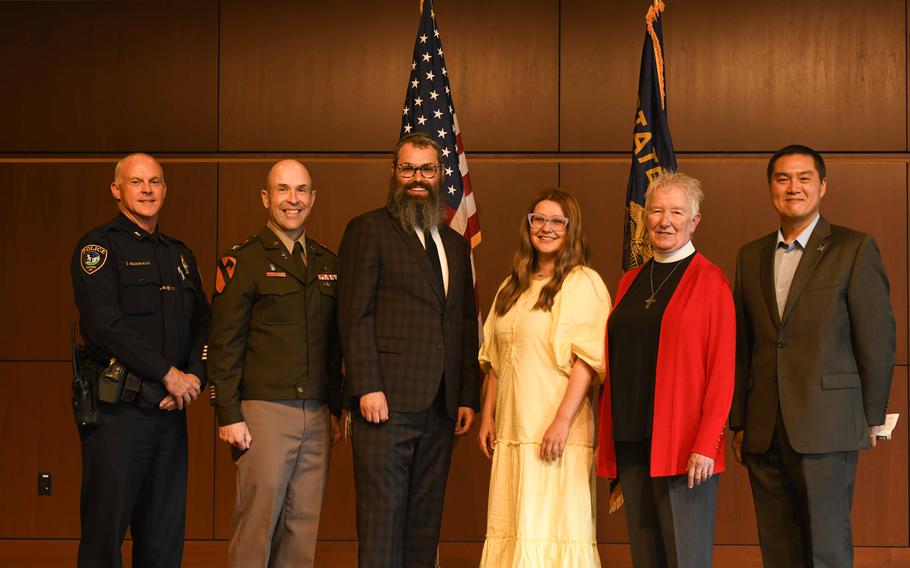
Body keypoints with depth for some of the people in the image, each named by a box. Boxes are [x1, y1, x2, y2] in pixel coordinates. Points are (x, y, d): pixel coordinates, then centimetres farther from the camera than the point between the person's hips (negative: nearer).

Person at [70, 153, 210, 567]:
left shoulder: (180, 255, 18)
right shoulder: (99, 246, -3)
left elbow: (202, 323, 16)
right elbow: (104, 324, -14)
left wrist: (194, 376, -3)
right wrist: (167, 373, -14)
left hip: (171, 408, 6)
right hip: (118, 409, -6)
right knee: (105, 532, -2)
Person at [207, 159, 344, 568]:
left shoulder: (328, 264, 16)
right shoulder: (243, 261, 0)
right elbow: (223, 345, -4)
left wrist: (337, 409, 14)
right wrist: (228, 415, -10)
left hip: (317, 416, 5)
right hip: (265, 411, -5)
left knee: (303, 525, 5)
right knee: (256, 522, -5)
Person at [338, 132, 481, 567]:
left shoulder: (456, 244, 20)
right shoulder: (368, 230, 2)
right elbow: (355, 314, -6)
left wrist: (468, 397, 11)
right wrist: (367, 387, -15)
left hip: (440, 407, 6)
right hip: (387, 401, -6)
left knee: (424, 520, 6)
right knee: (382, 516, -7)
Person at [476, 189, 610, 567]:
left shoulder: (583, 283, -4)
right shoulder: (512, 287, 18)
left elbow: (588, 358, -11)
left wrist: (563, 421, -18)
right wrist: (488, 416, 13)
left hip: (557, 433, -7)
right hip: (511, 431, 7)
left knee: (551, 528, -7)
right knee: (511, 529, 5)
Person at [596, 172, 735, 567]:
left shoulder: (709, 281, -4)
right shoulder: (630, 283, 15)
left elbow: (722, 370, -9)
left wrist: (706, 445, -16)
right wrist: (608, 438, 11)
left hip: (683, 446, -6)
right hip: (631, 442, 6)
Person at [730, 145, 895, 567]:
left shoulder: (854, 249, -2)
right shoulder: (751, 256, 14)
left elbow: (878, 339, -2)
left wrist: (872, 419, -3)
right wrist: (738, 422, 12)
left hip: (826, 430, -5)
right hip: (764, 434, 5)